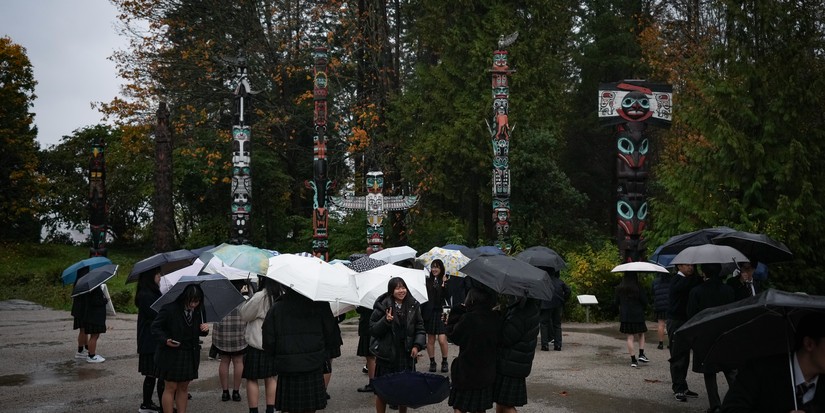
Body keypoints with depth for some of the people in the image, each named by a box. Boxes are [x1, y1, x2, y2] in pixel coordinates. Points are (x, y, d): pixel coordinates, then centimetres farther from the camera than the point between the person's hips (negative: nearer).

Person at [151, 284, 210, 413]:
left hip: (190, 355, 5)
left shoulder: (198, 311, 0)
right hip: (171, 354, -5)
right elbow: (155, 327, -9)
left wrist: (205, 329, -10)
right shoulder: (169, 309, -17)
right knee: (170, 387, 2)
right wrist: (165, 340, -26)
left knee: (183, 387, 12)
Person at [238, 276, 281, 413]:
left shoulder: (259, 297, -19)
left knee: (251, 379, 5)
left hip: (256, 345, -6)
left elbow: (244, 315, -8)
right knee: (270, 378, 15)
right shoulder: (280, 296, 1)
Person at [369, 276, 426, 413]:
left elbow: (420, 328, 9)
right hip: (386, 354, -3)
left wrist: (417, 345, -5)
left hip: (407, 355, 3)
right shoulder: (382, 306, -7)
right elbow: (372, 330, -6)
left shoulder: (413, 306, 3)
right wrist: (386, 320, -22)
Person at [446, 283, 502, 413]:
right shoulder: (496, 319, -7)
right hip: (487, 375, 5)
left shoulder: (468, 319, -23)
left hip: (466, 373, -5)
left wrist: (458, 311, -3)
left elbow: (453, 334, -8)